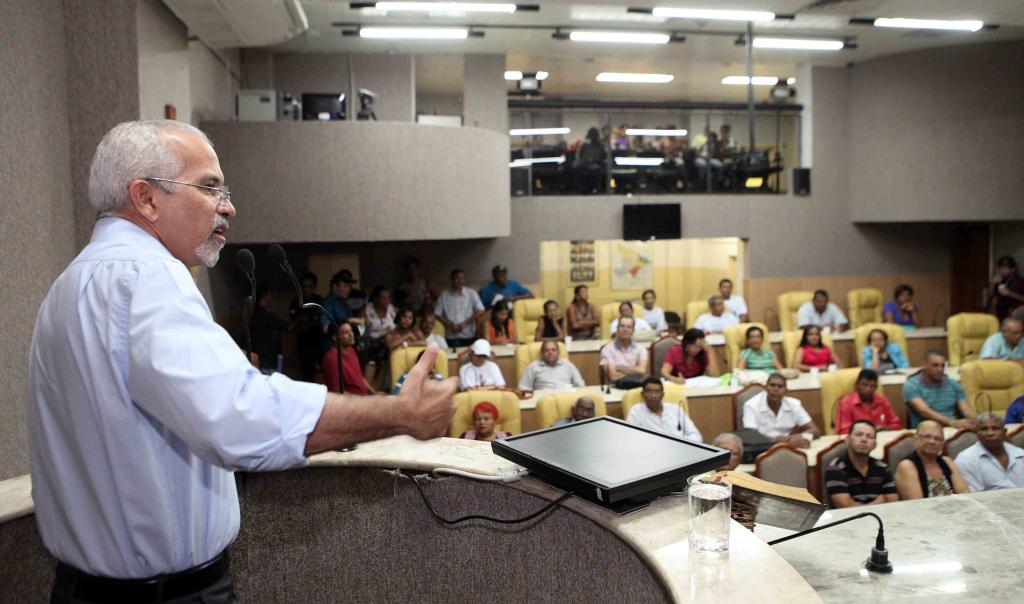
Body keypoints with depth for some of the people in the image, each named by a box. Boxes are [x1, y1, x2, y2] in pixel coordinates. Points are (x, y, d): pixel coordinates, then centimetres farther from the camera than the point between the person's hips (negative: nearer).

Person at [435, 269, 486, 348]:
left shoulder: (471, 293, 2)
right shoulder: (444, 295, 4)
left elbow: (481, 311, -2)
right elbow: (437, 313, 6)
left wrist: (465, 323, -10)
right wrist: (450, 324, -8)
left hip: (469, 337, 0)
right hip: (450, 338, 0)